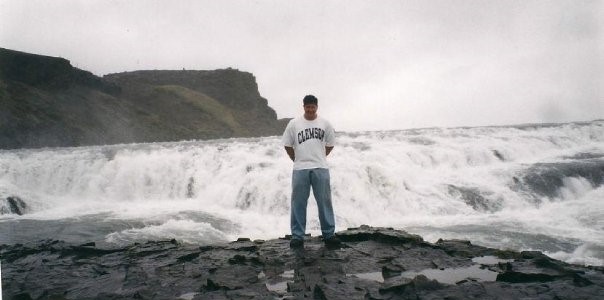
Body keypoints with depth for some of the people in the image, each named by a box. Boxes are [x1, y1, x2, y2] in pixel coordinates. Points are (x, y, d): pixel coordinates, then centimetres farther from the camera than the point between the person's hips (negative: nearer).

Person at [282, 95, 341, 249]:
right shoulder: (294, 123, 1)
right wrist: (297, 160, 11)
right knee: (298, 203, 1)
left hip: (321, 168, 1)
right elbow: (287, 145, 8)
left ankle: (329, 234, 10)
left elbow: (330, 144, 15)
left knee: (325, 201, 3)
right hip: (300, 169, -1)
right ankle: (297, 236, 8)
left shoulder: (325, 123, 5)